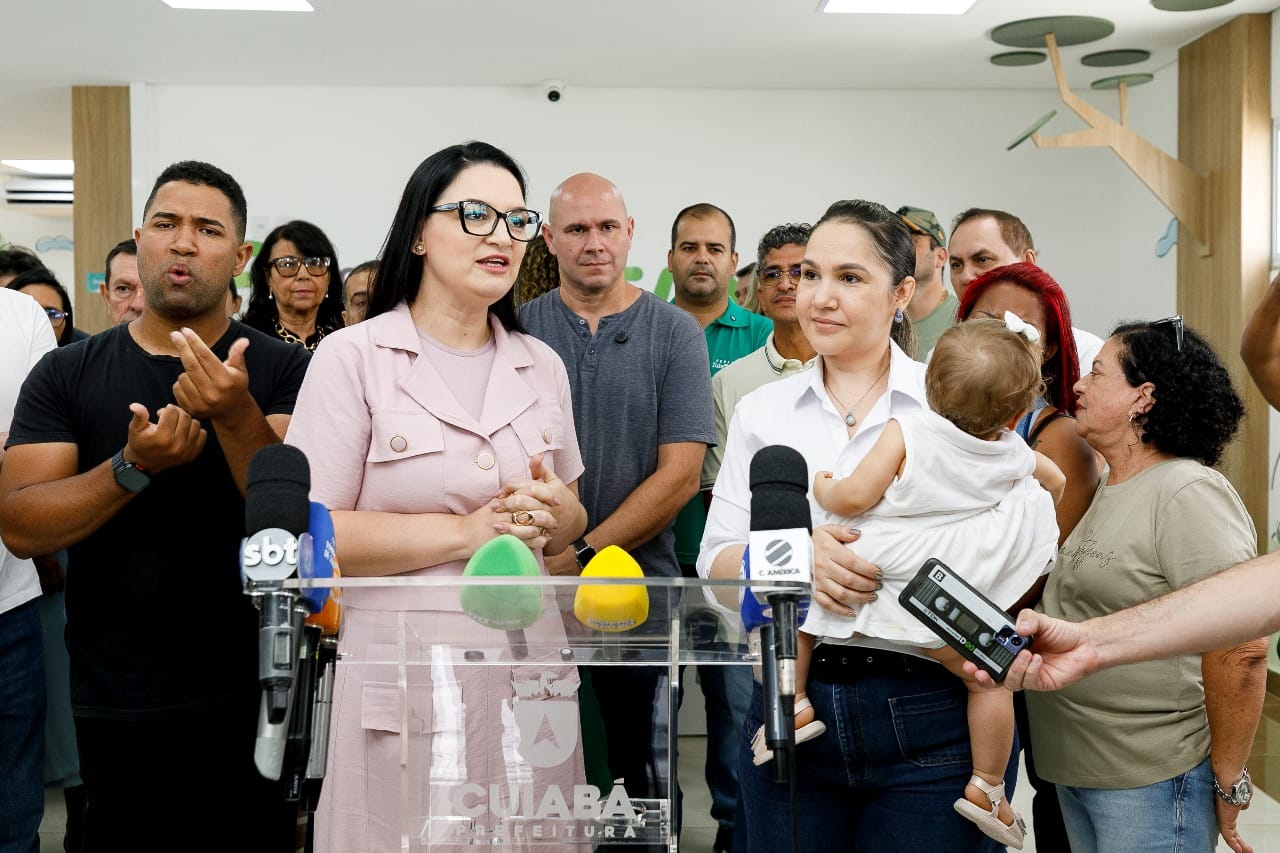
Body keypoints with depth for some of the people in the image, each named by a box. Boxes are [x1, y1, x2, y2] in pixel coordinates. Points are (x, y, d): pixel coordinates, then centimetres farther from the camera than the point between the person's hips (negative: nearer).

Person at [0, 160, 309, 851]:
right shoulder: (66, 374, 1)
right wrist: (133, 468, -23)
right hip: (116, 708, 1)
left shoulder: (281, 369, -4)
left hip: (250, 698, -1)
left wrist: (237, 416, -30)